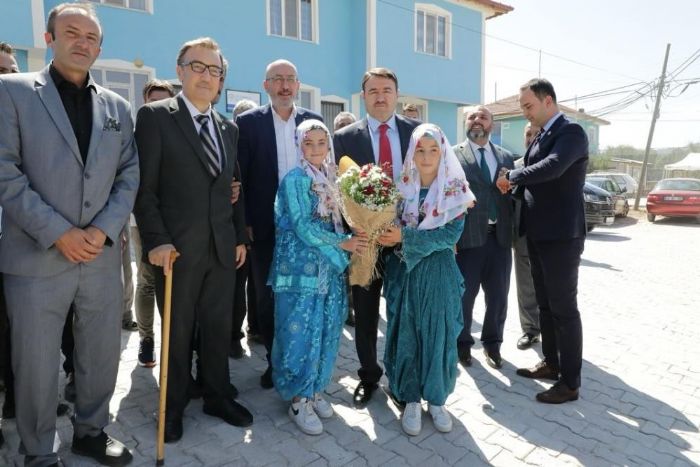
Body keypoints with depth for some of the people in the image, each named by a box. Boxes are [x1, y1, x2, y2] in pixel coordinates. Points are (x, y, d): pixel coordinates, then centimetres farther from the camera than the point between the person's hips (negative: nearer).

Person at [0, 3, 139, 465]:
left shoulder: (118, 107, 12)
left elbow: (130, 176, 7)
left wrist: (104, 230, -7)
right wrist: (58, 232, -15)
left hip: (103, 257, 3)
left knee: (102, 356, 13)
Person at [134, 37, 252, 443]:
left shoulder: (229, 128, 12)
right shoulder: (155, 116, -4)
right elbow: (144, 186, -8)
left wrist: (241, 237, 10)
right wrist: (156, 240, -15)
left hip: (222, 247, 4)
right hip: (177, 247, -4)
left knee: (219, 328, 13)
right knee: (178, 332, 11)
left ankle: (218, 397, 32)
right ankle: (175, 406, 31)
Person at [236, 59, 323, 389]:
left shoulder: (314, 121, 5)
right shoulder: (248, 122, 0)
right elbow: (239, 176, -2)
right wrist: (245, 222, -6)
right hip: (265, 226, -1)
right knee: (267, 297, 11)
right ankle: (275, 360, 28)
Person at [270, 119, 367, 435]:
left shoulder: (330, 179, 13)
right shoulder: (295, 179, -7)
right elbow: (302, 226, -14)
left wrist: (348, 240, -2)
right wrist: (342, 243, -12)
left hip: (328, 267, 7)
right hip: (301, 266, -7)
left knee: (325, 330, 11)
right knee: (300, 331, 0)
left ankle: (315, 390, 27)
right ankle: (298, 399, 15)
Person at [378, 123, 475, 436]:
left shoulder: (455, 189, -4)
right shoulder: (403, 187, 2)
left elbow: (450, 234, -14)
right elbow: (393, 228, 4)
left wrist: (406, 237, -19)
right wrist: (388, 235, -19)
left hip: (439, 272, -1)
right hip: (406, 271, 2)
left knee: (439, 334, 5)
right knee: (406, 333, 4)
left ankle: (436, 399, 24)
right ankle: (411, 399, 21)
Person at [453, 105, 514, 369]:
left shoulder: (506, 157, 13)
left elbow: (513, 194, 11)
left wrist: (514, 230, -1)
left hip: (500, 237, 4)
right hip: (467, 237, -4)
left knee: (498, 297, 12)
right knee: (464, 296, 8)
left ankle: (492, 344, 31)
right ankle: (463, 343, 28)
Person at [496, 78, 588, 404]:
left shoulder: (571, 132, -12)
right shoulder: (541, 136, 14)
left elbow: (551, 168, -29)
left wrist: (511, 176, -16)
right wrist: (514, 188, -1)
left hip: (561, 236, -9)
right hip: (538, 235, 9)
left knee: (564, 307, 0)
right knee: (545, 305, 17)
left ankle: (570, 382, 13)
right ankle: (551, 363, 32)